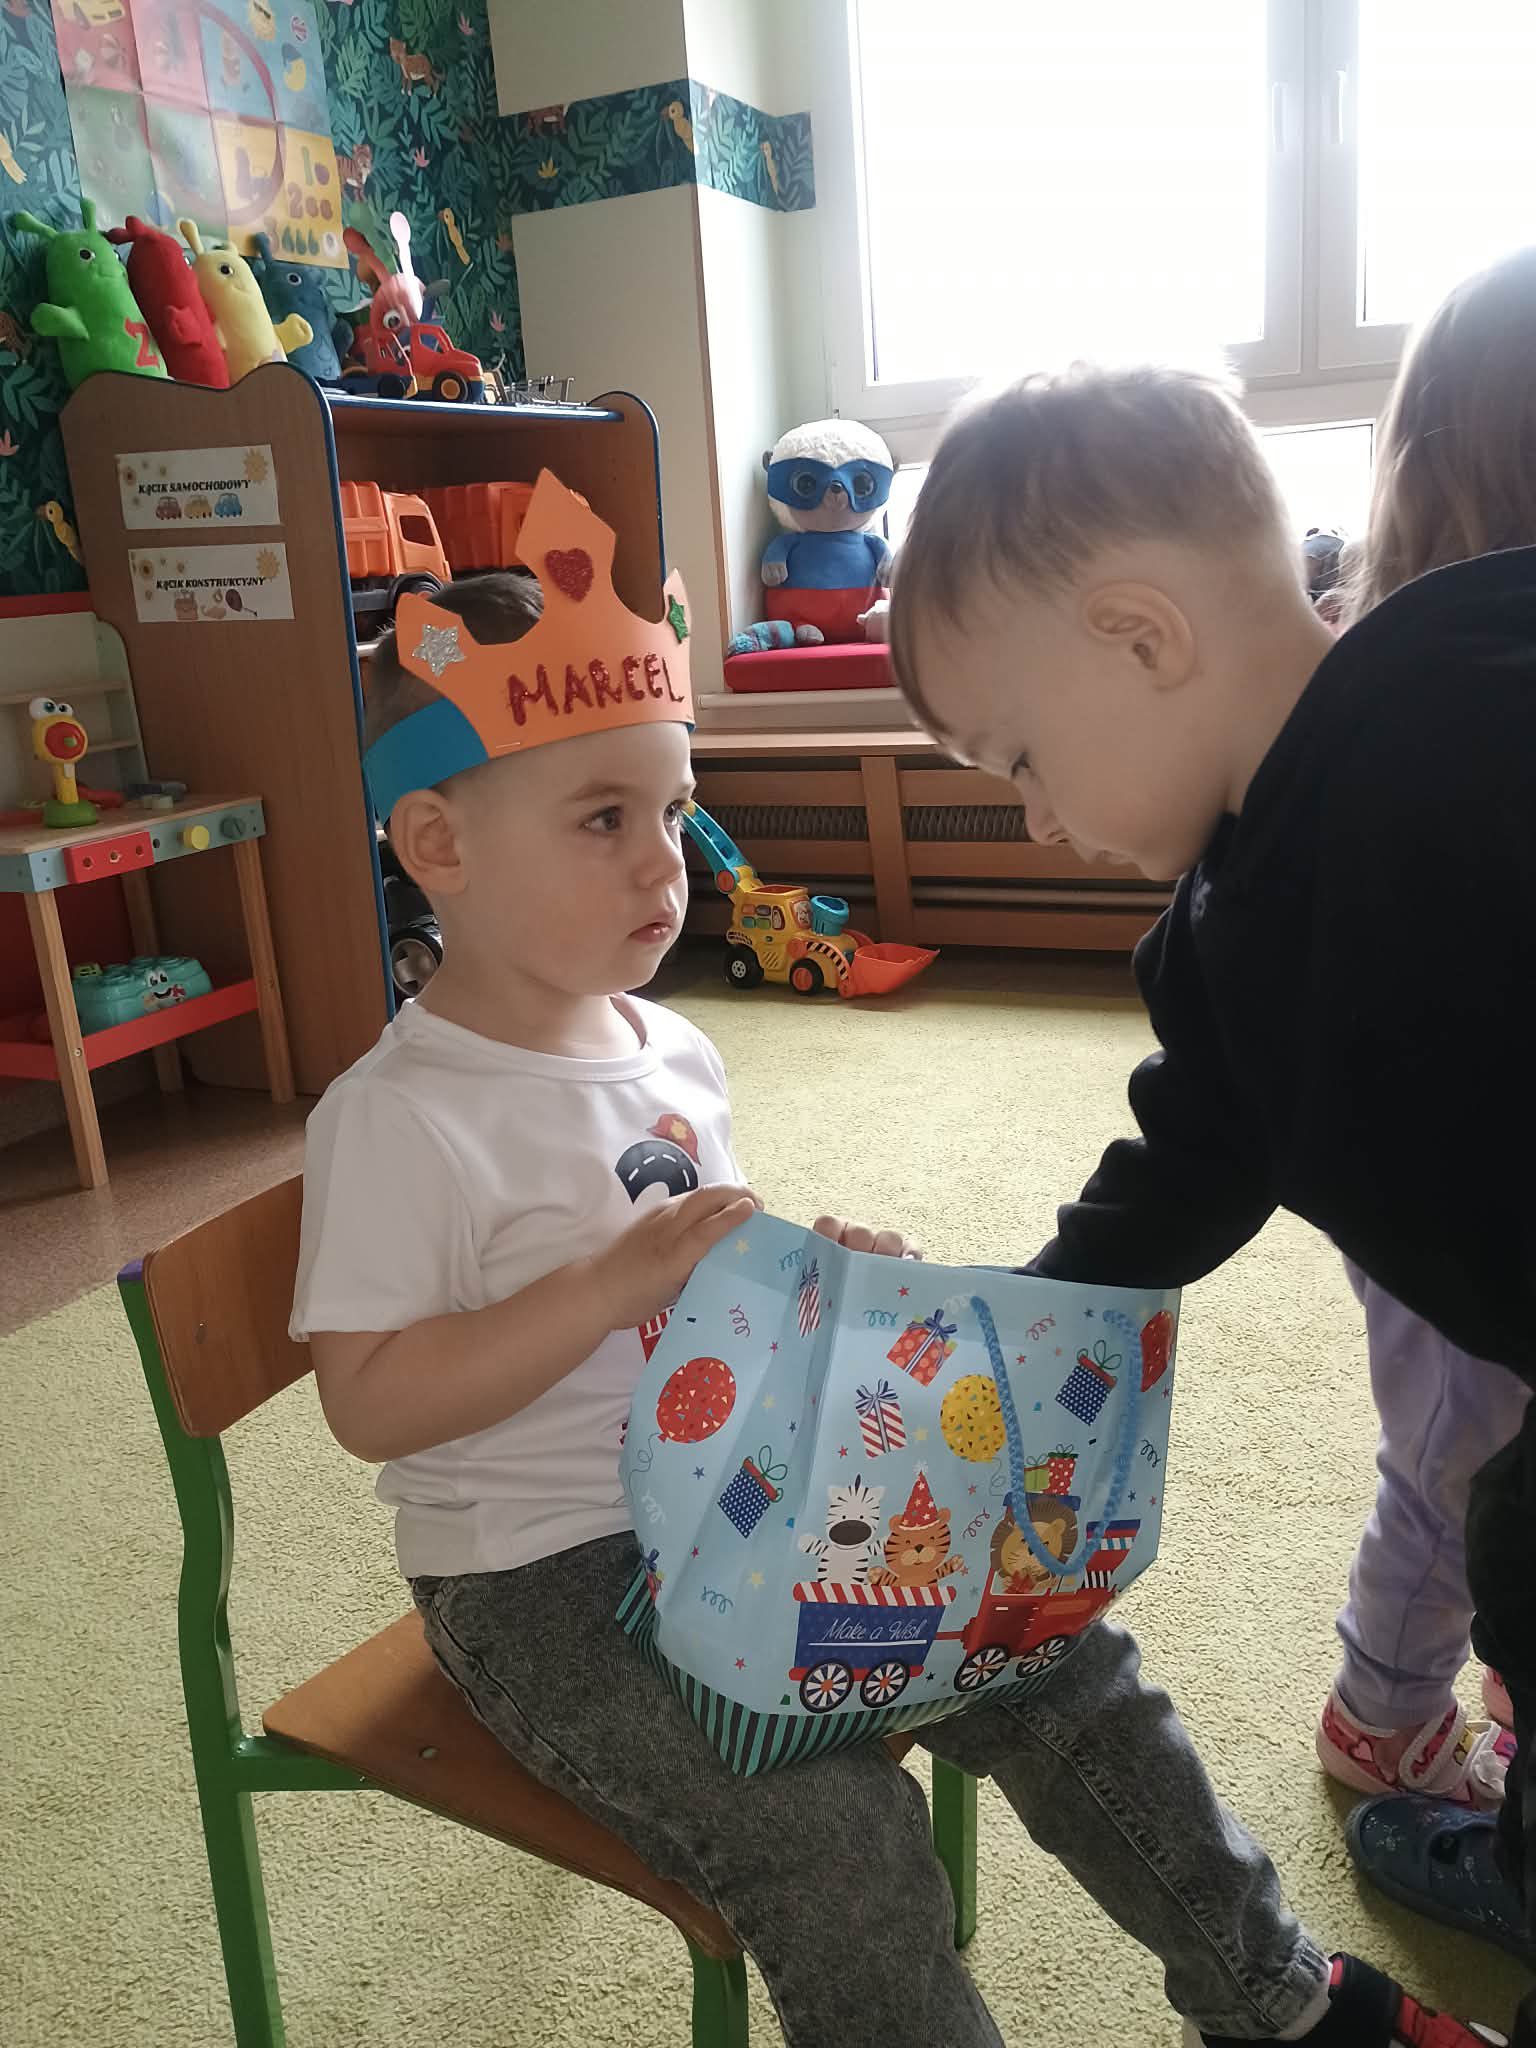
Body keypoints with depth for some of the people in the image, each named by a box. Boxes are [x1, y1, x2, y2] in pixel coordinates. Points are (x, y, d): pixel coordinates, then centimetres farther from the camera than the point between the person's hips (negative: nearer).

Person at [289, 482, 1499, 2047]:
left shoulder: (672, 1054, 5)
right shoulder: (400, 1117, -18)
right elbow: (368, 1403, -22)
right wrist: (613, 1285, -29)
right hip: (545, 1578, -6)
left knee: (1052, 1649, 3)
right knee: (835, 1831, -22)